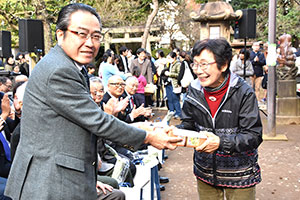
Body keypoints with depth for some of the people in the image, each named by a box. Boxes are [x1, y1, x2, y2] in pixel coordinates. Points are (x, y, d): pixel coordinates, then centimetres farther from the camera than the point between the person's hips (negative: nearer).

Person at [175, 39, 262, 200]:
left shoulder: (243, 93, -18)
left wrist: (220, 142, -35)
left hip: (239, 174, -3)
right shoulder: (194, 90, -5)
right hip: (205, 171, 4)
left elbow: (254, 136, -20)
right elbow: (188, 124, 2)